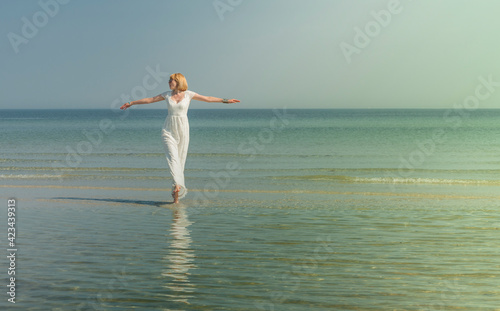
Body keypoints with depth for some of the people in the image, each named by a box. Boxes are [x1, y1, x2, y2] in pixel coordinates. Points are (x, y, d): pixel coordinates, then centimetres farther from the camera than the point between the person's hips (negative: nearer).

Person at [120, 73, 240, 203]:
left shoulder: (188, 94, 2)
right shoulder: (167, 95, 7)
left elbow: (208, 98, 3)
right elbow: (149, 99, 13)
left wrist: (225, 100, 0)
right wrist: (131, 103, 17)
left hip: (183, 130, -1)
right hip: (168, 130, 1)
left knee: (180, 160, 2)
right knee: (173, 158, -18)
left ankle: (177, 193, 8)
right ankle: (177, 185, -32)